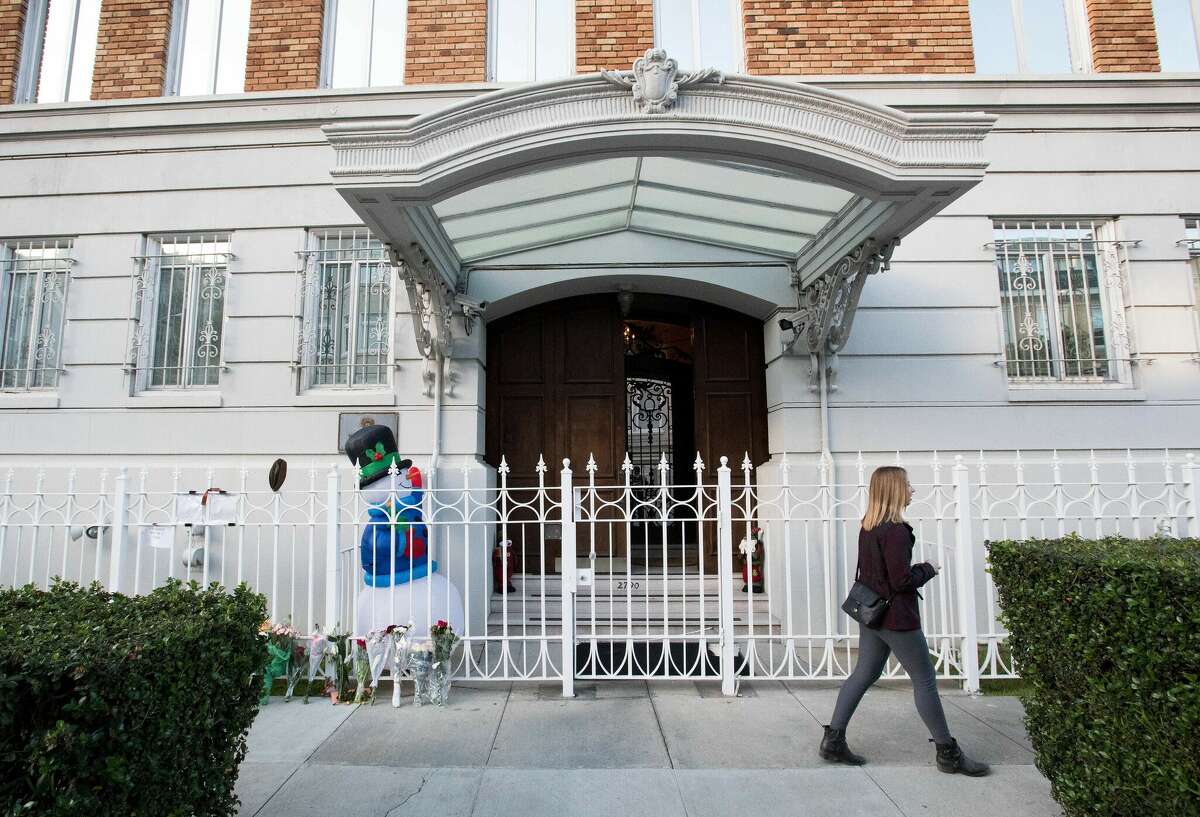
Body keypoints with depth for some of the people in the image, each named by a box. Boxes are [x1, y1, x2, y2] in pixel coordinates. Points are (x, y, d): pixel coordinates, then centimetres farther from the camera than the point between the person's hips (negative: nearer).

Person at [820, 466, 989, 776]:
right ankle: (948, 753, 21)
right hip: (896, 617, -9)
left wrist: (918, 569, 10)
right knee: (924, 680, 7)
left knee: (863, 675, 13)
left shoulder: (868, 527, 7)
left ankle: (833, 740, 15)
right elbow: (902, 580, -21)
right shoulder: (896, 530, -21)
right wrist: (928, 570, -4)